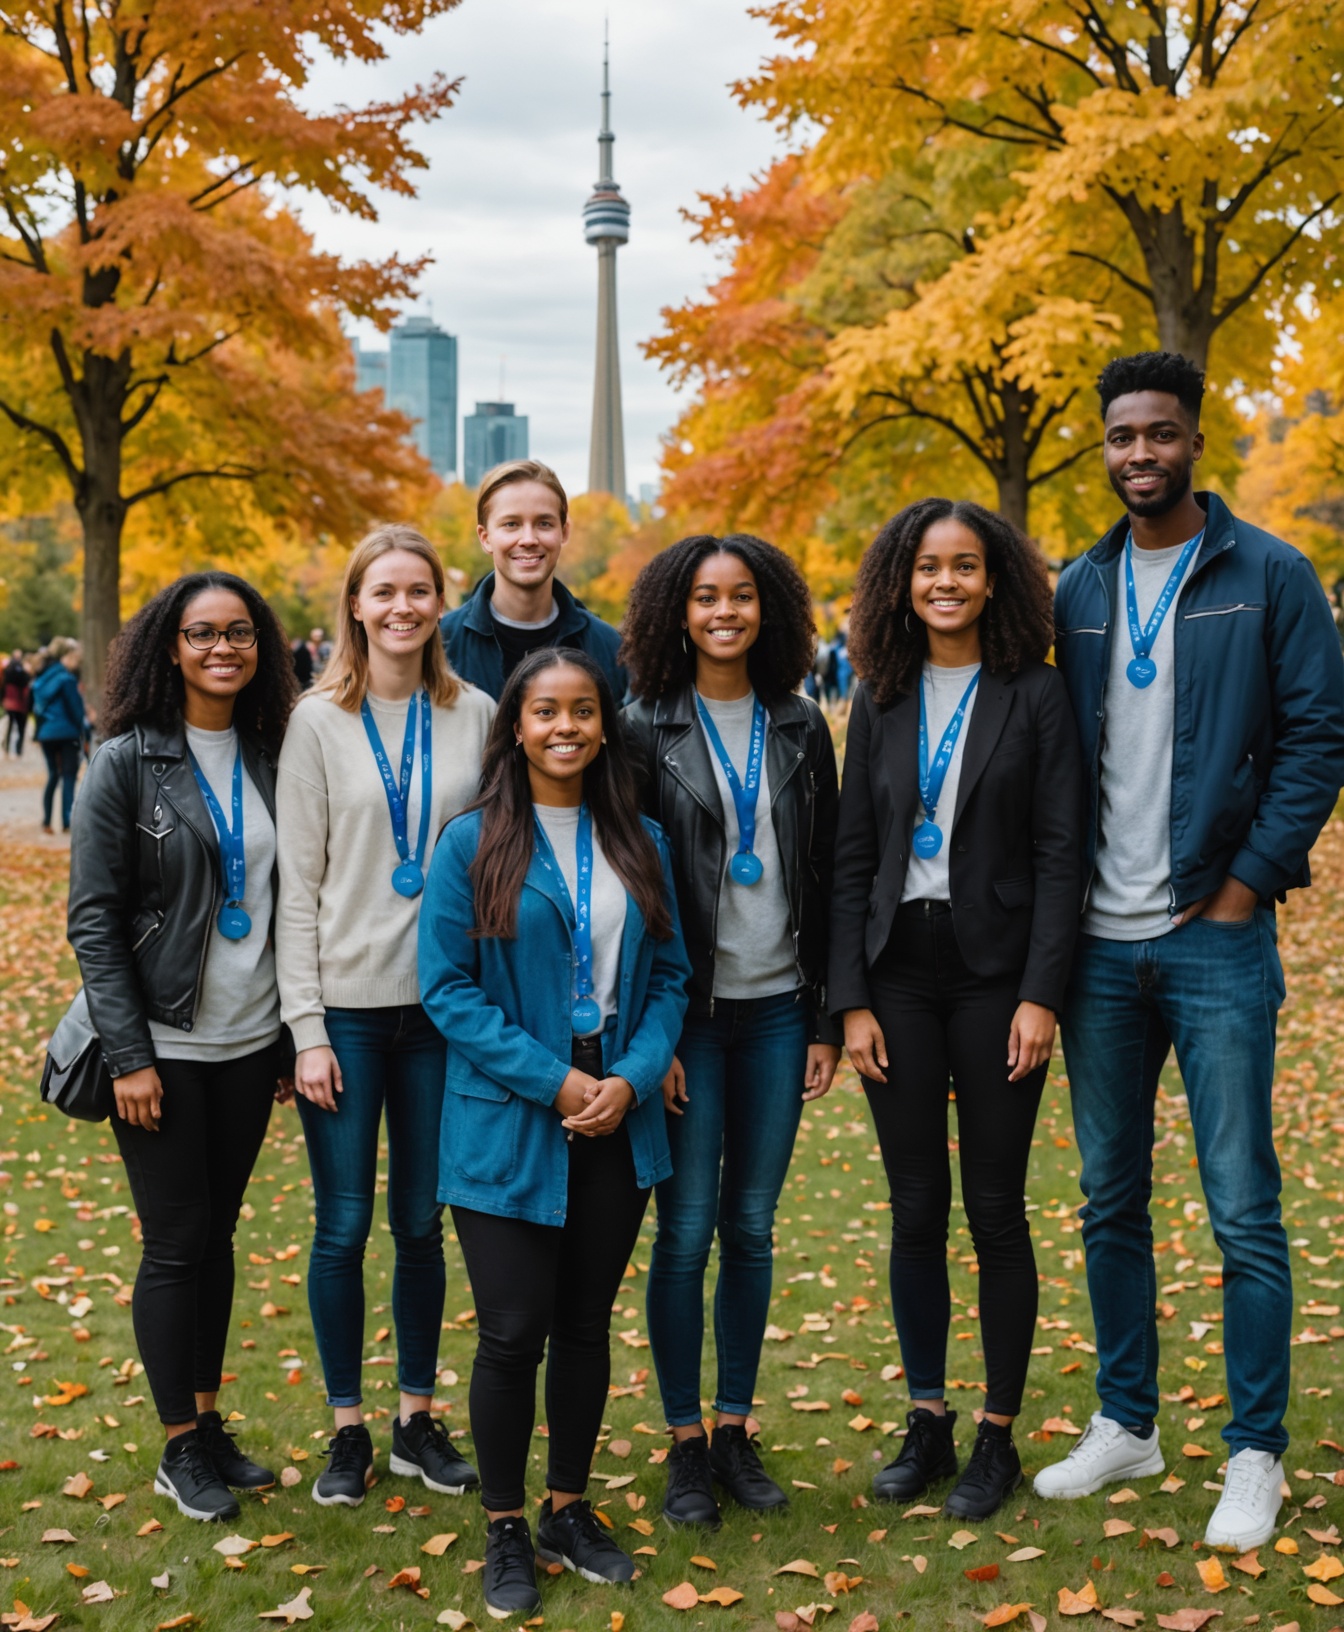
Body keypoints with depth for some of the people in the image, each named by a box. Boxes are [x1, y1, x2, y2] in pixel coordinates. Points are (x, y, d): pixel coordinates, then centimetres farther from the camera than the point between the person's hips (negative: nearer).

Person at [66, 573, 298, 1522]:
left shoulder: (269, 759, 6)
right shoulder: (129, 762, -7)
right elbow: (93, 917, -9)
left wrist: (291, 1037, 8)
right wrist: (128, 1055, -13)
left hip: (250, 1044, 4)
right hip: (163, 1046, -4)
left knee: (218, 1232, 13)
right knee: (177, 1240, 3)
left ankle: (210, 1423, 27)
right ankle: (181, 1449, 18)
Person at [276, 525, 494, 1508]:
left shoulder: (476, 715, 3)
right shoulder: (321, 720, -2)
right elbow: (298, 881, -2)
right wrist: (306, 1026, -7)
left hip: (444, 1002, 2)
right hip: (346, 1005, -1)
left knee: (422, 1221, 11)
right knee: (344, 1224, 5)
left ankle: (419, 1418, 26)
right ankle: (348, 1428, 21)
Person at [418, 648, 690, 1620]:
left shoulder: (640, 842, 6)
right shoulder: (472, 843, -5)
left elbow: (669, 975, 7)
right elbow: (448, 989, -9)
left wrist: (632, 1078, -10)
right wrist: (553, 1081, -15)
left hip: (617, 1126, 4)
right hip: (507, 1127, -3)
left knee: (587, 1323, 13)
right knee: (513, 1332, 1)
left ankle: (569, 1510, 30)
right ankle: (505, 1531, 20)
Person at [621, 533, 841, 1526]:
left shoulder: (802, 729, 7)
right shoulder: (647, 731, -2)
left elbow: (825, 878, 9)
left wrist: (827, 1019, 5)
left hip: (776, 1009, 3)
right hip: (688, 1011, -3)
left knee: (752, 1228, 9)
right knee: (686, 1229, 1)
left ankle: (736, 1431, 23)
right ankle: (685, 1444, 15)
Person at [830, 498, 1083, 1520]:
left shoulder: (1035, 696, -1)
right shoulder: (881, 704, 8)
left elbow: (1060, 852, -5)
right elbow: (852, 857, 7)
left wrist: (1041, 994, -12)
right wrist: (851, 1000, 0)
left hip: (994, 973, -3)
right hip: (898, 973, 3)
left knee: (995, 1208, 3)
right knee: (916, 1207, 8)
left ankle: (998, 1439, 17)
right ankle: (927, 1425, 22)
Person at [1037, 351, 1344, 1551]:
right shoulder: (1077, 589, 11)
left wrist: (1244, 887, -10)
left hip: (1215, 938, -4)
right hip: (1099, 944, 5)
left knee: (1243, 1212, 0)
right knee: (1110, 1202, 13)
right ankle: (1126, 1423, 27)